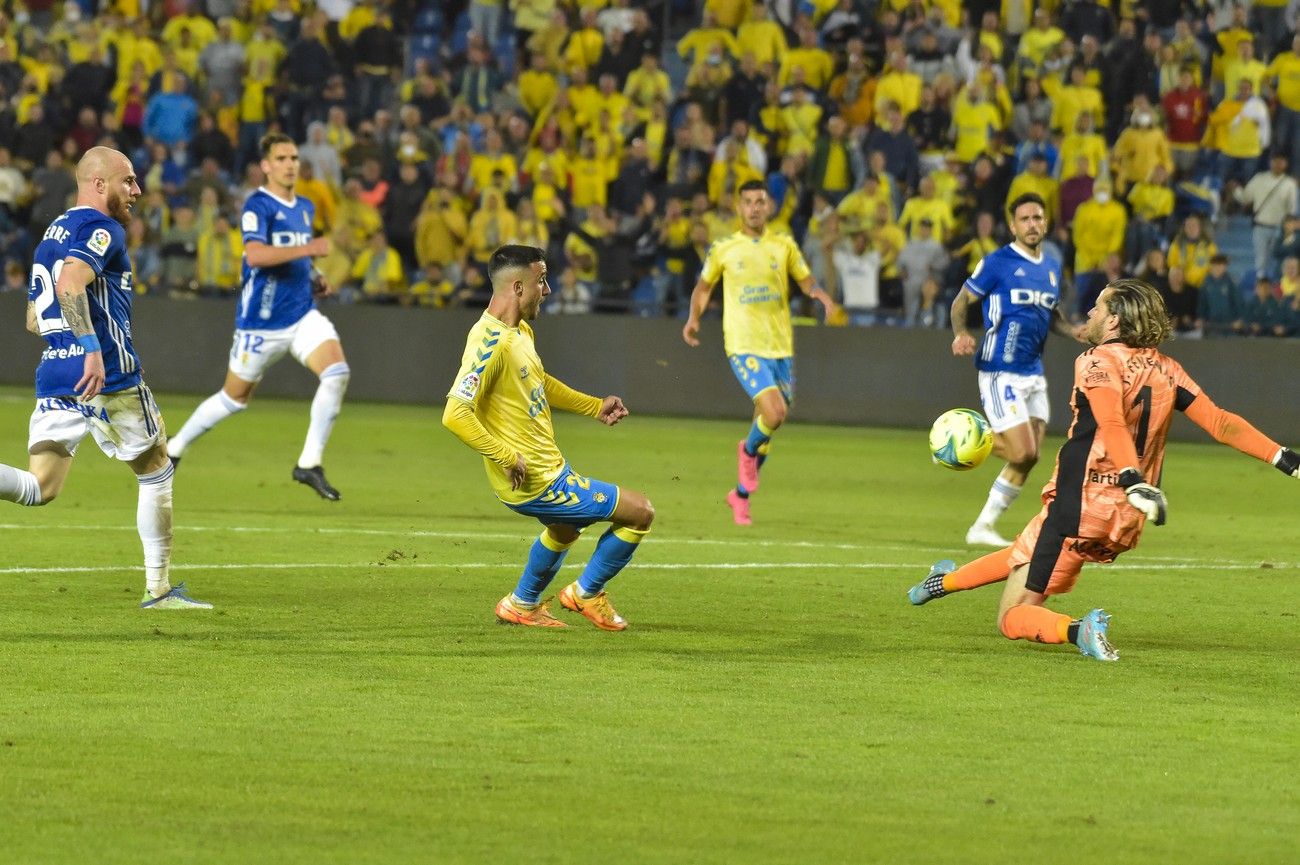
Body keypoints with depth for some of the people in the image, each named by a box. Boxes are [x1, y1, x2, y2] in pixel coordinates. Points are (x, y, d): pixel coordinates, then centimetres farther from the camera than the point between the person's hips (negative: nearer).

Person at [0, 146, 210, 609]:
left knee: (38, 489, 0)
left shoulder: (50, 236, 20)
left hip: (53, 376, 7)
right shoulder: (102, 229, -7)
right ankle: (158, 589, 15)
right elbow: (69, 284, -25)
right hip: (105, 376, -7)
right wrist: (92, 346, -30)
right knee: (156, 471, 12)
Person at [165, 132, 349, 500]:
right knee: (235, 398, 9)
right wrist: (307, 249, -37)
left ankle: (310, 464, -12)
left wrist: (315, 279, 10)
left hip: (302, 315, 6)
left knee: (337, 371, -19)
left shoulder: (305, 208, 12)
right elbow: (256, 254, -30)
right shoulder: (257, 206, -13)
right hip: (261, 321, -6)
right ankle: (174, 449, 32)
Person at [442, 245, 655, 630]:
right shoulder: (491, 342, -26)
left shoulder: (520, 331, 6)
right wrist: (507, 457, -29)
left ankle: (523, 605, 53)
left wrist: (595, 406, 22)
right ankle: (587, 593, 15)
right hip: (537, 483, -10)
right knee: (640, 513, -3)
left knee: (564, 529, 38)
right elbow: (455, 414, -32)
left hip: (548, 466, 10)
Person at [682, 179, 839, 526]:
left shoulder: (784, 246, 7)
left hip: (780, 347, 4)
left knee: (767, 424, 8)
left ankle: (741, 495, 26)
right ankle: (748, 451, 10)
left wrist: (822, 295, -8)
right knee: (775, 412, -23)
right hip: (744, 347, -4)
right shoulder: (723, 249, 2)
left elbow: (806, 280, 14)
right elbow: (703, 286, 15)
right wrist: (694, 318, -3)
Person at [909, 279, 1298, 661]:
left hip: (1077, 511, -8)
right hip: (1127, 522, 8)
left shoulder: (1099, 361, -12)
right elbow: (1221, 423, -1)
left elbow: (1112, 424, -30)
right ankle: (945, 581, 54)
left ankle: (1077, 630, -26)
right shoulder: (1167, 369, 6)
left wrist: (1134, 482, -43)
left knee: (1012, 617, 0)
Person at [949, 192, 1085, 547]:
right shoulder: (998, 263, -7)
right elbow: (961, 302, -2)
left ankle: (983, 527, 14)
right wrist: (960, 334, -21)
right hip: (1001, 373, -7)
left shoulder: (1052, 268, 13)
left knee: (1027, 459, 4)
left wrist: (1075, 331, 5)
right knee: (1023, 453, -15)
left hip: (1033, 374, 7)